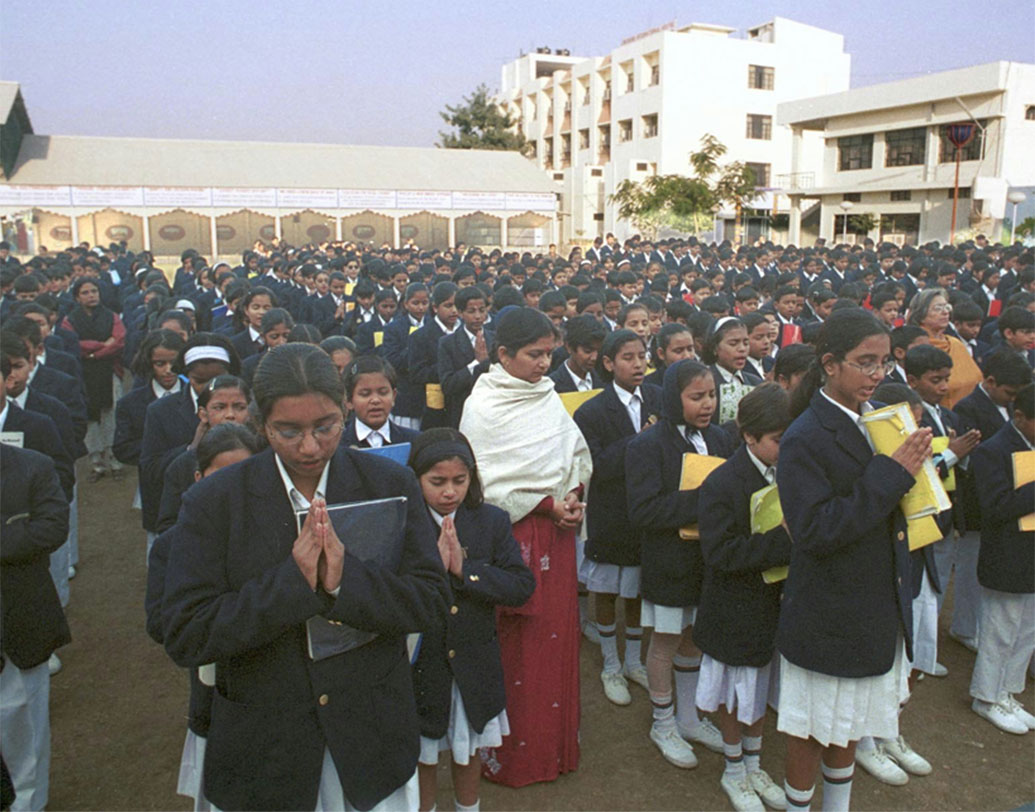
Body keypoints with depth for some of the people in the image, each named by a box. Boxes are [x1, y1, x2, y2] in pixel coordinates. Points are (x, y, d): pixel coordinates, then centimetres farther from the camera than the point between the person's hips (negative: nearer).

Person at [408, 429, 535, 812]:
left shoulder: (492, 521, -6)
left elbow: (522, 586, -12)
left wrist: (465, 569, -22)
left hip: (474, 664, 2)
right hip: (420, 665, -2)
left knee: (469, 752, 22)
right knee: (423, 756, 18)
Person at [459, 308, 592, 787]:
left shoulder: (548, 396, 7)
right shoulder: (482, 406, -12)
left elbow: (578, 455, 10)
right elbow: (487, 482, -14)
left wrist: (573, 495, -7)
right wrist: (546, 504, -16)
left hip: (555, 532, 6)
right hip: (510, 535, -6)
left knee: (558, 636, 14)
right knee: (515, 647, 5)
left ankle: (556, 743, 33)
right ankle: (510, 753, 23)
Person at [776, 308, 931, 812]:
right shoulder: (804, 440, -21)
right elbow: (814, 529, -28)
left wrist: (910, 468, -7)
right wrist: (890, 475, -27)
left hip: (878, 605, 7)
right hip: (828, 614, -7)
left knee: (850, 718, 24)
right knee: (814, 723, 11)